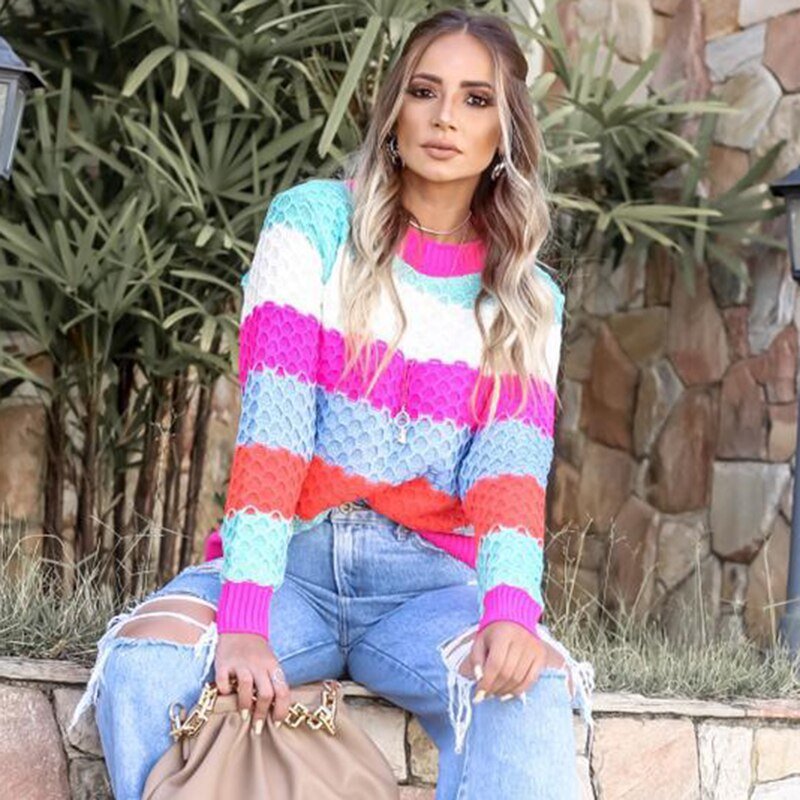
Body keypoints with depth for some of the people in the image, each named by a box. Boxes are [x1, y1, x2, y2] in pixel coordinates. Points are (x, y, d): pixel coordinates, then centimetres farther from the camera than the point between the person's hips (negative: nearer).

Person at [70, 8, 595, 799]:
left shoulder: (527, 300, 10)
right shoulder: (315, 222, 2)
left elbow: (509, 468, -4)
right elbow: (271, 425, -10)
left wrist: (511, 604, -27)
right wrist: (244, 617, -23)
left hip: (427, 577, 1)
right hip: (288, 559, -1)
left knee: (530, 691, -33)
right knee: (139, 666, -31)